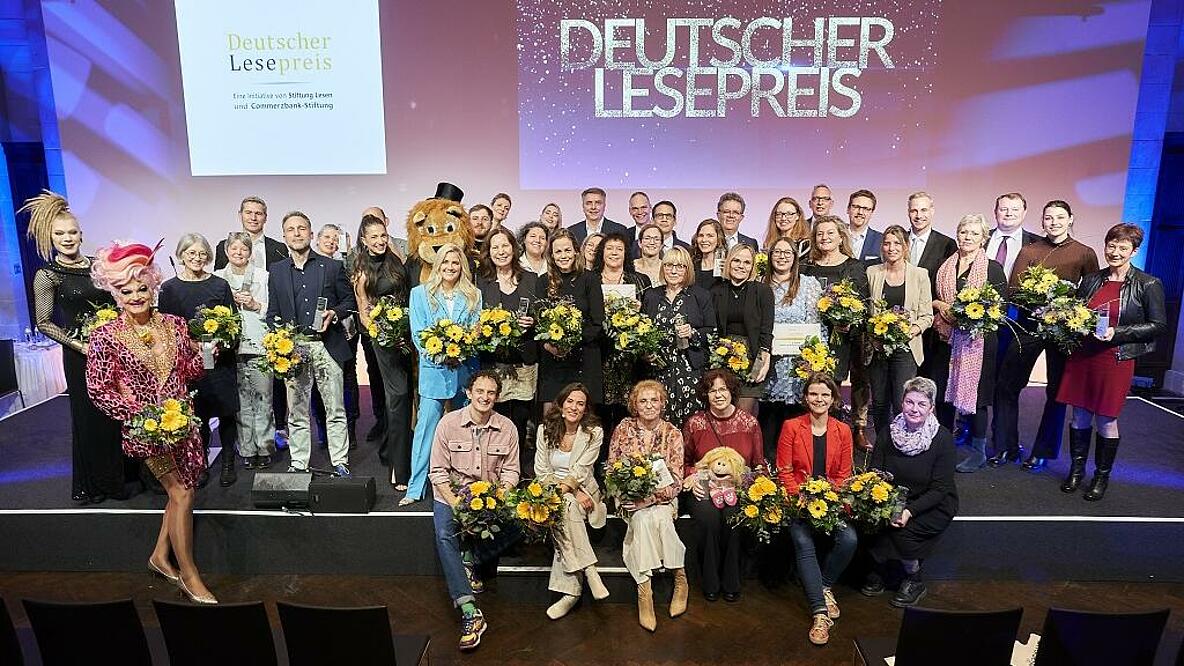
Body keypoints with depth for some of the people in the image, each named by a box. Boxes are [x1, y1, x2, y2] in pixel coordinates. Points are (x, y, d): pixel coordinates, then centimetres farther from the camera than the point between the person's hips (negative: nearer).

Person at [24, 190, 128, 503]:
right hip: (82, 355, -4)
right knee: (90, 416, 6)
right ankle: (92, 485, 23)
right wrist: (79, 345, -14)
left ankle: (122, 475, 25)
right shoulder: (47, 275, -6)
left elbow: (116, 304, 15)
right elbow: (44, 322, -5)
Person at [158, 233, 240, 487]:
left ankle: (228, 463, 15)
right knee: (197, 415, 5)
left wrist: (221, 345, -13)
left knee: (227, 412, 3)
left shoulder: (220, 285, 4)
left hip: (221, 360, 0)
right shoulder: (169, 288, 3)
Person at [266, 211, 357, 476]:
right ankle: (298, 464, 17)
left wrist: (335, 313, -10)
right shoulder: (276, 272, 12)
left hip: (328, 346, -1)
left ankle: (340, 463, 12)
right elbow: (272, 313, 14)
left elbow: (350, 300, 9)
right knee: (297, 413, 7)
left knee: (335, 411, 3)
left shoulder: (332, 267, 6)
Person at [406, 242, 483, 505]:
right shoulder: (420, 293, 7)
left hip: (465, 371, 2)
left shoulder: (473, 296, 12)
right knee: (426, 425, -4)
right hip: (433, 369, -2)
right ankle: (415, 488, 2)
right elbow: (418, 333, 0)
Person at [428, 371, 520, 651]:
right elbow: (438, 472, -9)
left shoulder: (507, 428, -4)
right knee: (444, 535, -28)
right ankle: (469, 612, -33)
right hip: (452, 493, -1)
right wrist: (456, 504, -21)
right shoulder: (448, 423, -9)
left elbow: (510, 472, 1)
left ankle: (469, 561, -7)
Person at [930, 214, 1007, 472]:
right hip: (947, 338, 4)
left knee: (975, 393, -1)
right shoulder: (945, 266, 12)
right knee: (943, 392, 6)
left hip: (978, 340, -4)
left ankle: (978, 451, 13)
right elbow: (931, 296, 17)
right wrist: (940, 305, -4)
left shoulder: (993, 268, 0)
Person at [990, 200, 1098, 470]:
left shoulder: (1085, 254, 3)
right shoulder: (1029, 251, 5)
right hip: (1028, 324, 1)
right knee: (1006, 385, 2)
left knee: (1056, 391, 8)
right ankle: (1006, 447, 17)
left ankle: (1043, 452, 21)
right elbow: (1013, 290, -2)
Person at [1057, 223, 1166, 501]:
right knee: (1079, 416, 9)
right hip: (1081, 356, 3)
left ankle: (1102, 476, 21)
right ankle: (1076, 469, 24)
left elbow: (1158, 325, -5)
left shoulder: (1148, 285, -4)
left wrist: (1117, 333, -15)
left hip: (1116, 360, -3)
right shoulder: (1091, 280, 7)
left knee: (1106, 420, 4)